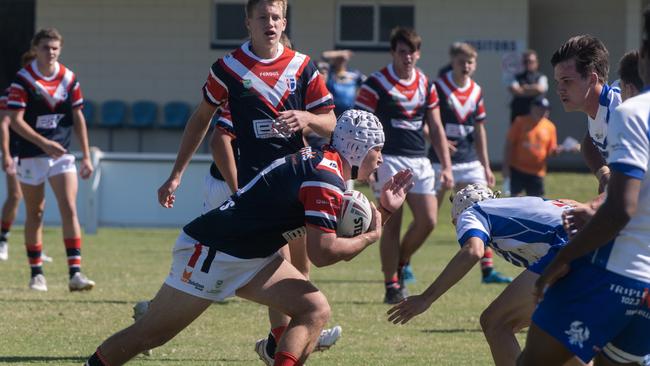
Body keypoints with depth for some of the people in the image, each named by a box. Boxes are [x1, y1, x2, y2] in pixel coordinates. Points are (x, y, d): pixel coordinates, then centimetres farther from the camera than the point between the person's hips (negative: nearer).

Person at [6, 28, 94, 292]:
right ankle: (37, 273, 15)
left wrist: (86, 156, 5)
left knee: (69, 208, -11)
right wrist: (43, 143, -24)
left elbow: (78, 118, 9)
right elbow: (15, 120, -13)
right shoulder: (23, 79, -8)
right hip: (31, 156, -2)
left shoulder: (69, 78, 3)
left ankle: (75, 272, -14)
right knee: (34, 214, 5)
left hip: (61, 154, 2)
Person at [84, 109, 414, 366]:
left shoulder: (315, 163, 10)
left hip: (250, 257, 10)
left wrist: (384, 210, 7)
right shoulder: (325, 180, -20)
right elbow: (322, 253, -23)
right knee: (150, 333, -4)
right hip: (211, 251, -10)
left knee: (315, 311, -3)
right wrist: (371, 236, -9)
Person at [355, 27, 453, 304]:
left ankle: (398, 264, 20)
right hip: (389, 159, -5)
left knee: (427, 221, -3)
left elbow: (435, 128, 15)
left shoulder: (426, 84, 10)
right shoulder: (376, 84, -6)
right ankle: (391, 285, 4)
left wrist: (446, 166, 8)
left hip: (419, 160, 5)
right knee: (392, 225, -6)